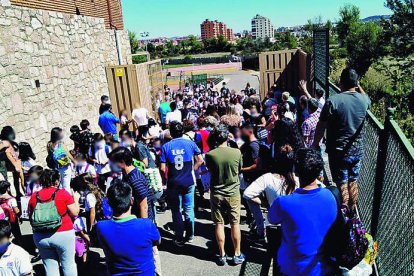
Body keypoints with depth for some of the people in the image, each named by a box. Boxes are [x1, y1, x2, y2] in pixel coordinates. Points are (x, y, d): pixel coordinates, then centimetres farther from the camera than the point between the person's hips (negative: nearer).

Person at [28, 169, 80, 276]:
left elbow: (30, 216, 11)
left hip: (40, 237, 4)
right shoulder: (63, 193, -9)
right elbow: (75, 213, -5)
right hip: (63, 235, -3)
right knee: (68, 265, 10)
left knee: (50, 267, 14)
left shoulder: (34, 196, 1)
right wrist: (75, 199, 9)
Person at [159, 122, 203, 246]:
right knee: (189, 209, 15)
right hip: (189, 182, 1)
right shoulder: (190, 143, -5)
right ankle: (190, 236, 24)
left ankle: (179, 238, 16)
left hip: (173, 183, -1)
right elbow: (200, 160, -3)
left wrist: (168, 177, 9)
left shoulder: (166, 147, -7)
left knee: (176, 211, 11)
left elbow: (162, 168, -9)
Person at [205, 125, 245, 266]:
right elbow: (239, 170, 4)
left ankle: (222, 255, 20)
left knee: (219, 224, 10)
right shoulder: (237, 152, -12)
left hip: (217, 193, 0)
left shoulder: (210, 155, -13)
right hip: (233, 192, 0)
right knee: (235, 224, 11)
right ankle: (237, 255, 21)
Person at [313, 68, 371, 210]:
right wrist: (358, 86, 19)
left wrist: (315, 143, 3)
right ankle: (352, 212, 32)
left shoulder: (332, 101, -19)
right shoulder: (364, 100, -4)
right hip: (357, 150, 4)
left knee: (342, 184, 7)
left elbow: (321, 126, -11)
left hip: (338, 152, -4)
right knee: (353, 182, 18)